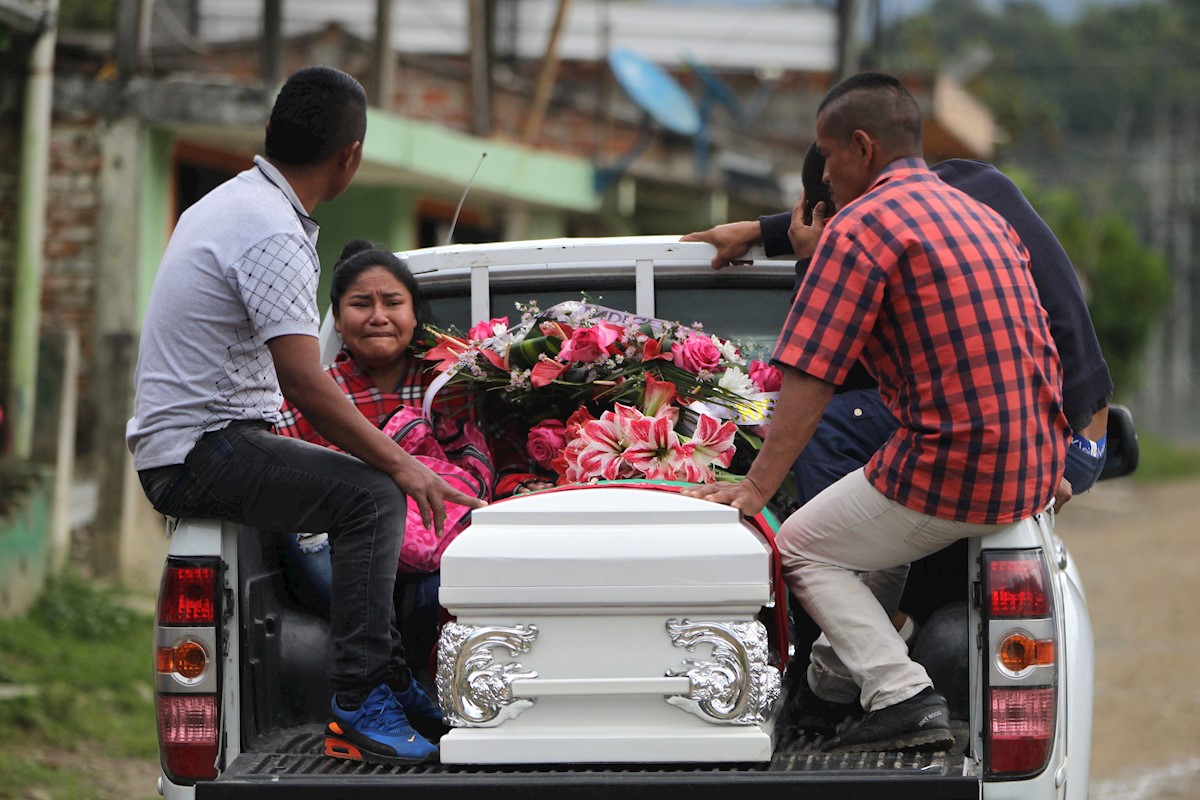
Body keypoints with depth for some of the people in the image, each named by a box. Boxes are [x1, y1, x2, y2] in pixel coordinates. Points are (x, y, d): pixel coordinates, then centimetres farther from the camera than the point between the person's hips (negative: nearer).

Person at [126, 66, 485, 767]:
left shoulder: (227, 203, 14)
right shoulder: (273, 233, -20)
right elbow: (303, 381, -26)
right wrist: (401, 463, -20)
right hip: (199, 453, -11)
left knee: (378, 481, 18)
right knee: (373, 494, -23)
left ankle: (393, 680, 18)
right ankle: (360, 705, -23)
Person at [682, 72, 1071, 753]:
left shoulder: (862, 225, -8)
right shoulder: (981, 216, 18)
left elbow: (810, 378, -13)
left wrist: (756, 489, -11)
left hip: (952, 468, -9)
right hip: (1037, 468, 9)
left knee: (803, 547, 9)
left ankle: (903, 696, -6)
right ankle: (855, 660, 36)